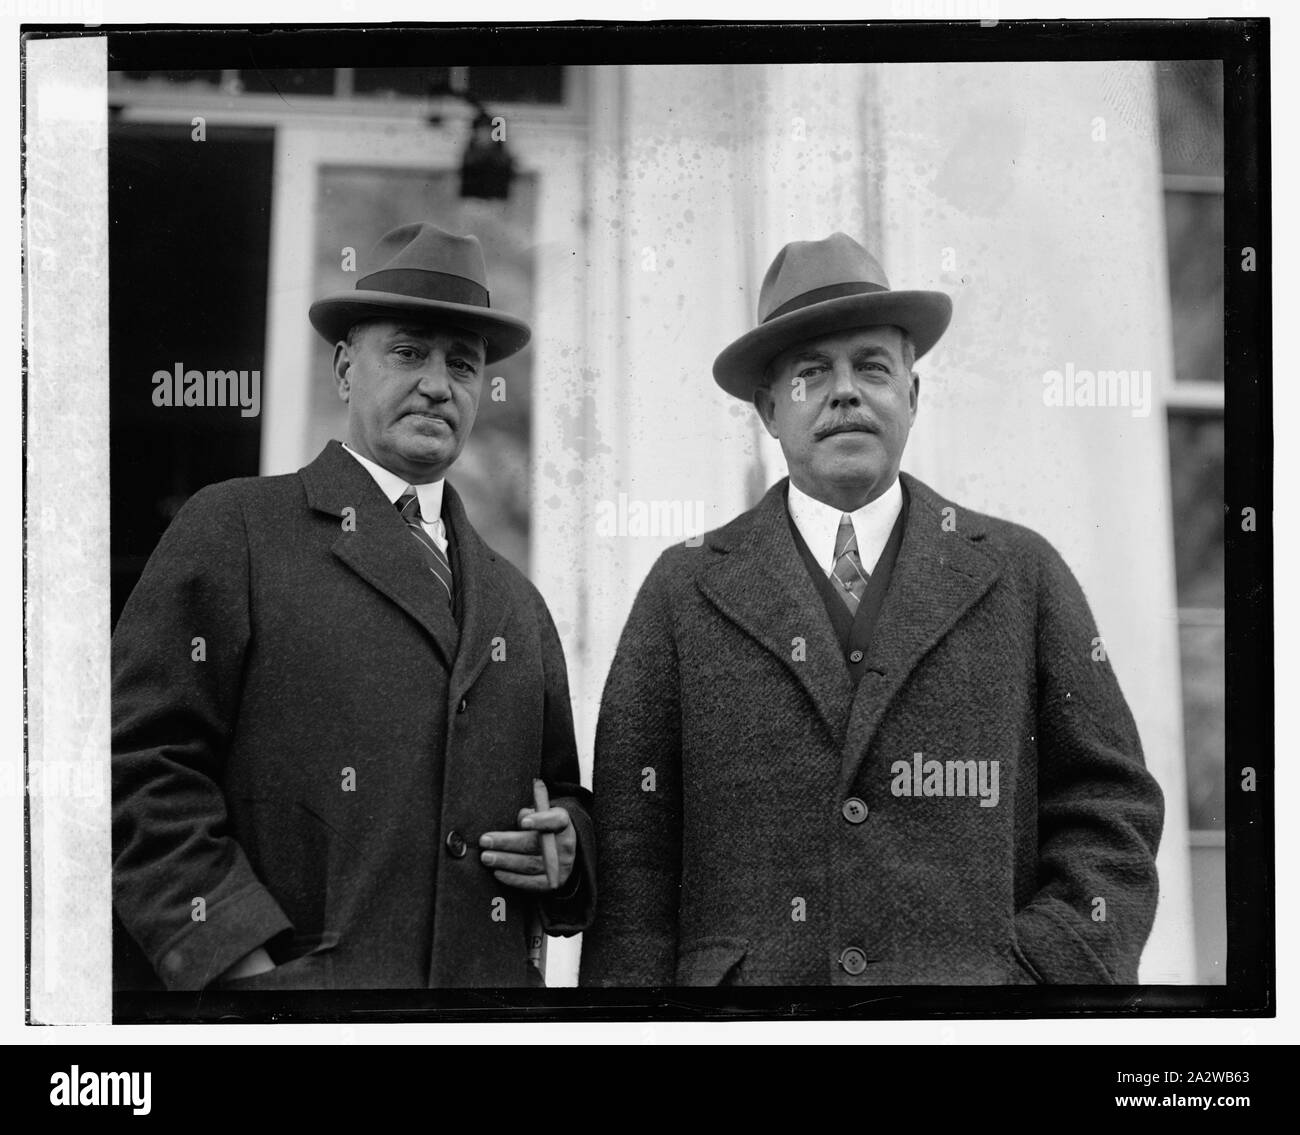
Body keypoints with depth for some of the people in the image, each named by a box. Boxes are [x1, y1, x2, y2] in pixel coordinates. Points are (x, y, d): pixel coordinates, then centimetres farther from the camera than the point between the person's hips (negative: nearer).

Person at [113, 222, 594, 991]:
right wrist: (248, 965, -16)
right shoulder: (233, 531, 2)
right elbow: (143, 769, -6)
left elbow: (565, 795, 27)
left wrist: (566, 851, 3)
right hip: (290, 976, -5)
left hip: (494, 984, 5)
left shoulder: (516, 603, 20)